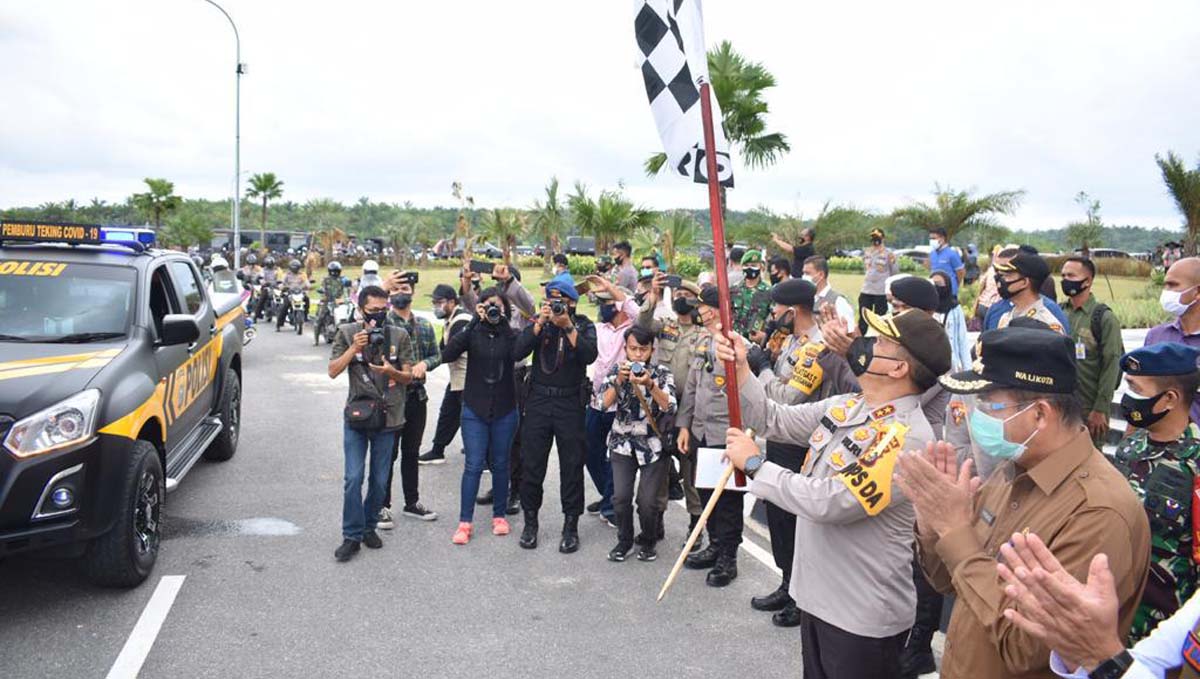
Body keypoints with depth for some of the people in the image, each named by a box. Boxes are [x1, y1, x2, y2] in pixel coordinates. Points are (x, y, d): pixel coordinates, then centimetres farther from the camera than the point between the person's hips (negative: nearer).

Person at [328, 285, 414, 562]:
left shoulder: (399, 336, 2)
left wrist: (391, 372, -19)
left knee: (380, 481, 8)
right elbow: (333, 371, -3)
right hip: (357, 415, -1)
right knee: (353, 478, -5)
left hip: (387, 417, 1)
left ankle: (369, 526, 28)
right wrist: (354, 347, -15)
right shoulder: (347, 333, 1)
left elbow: (408, 376, 2)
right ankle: (352, 536, 6)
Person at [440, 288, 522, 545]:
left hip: (504, 410, 1)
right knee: (474, 465, -3)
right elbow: (447, 355, -16)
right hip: (475, 408, -1)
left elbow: (519, 353, -19)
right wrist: (472, 322, -20)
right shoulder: (472, 332, -1)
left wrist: (503, 323, -18)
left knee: (500, 464, 11)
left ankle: (499, 515, 25)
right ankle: (465, 522, 3)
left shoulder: (511, 334, 1)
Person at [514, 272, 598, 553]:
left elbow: (590, 356, -16)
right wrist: (540, 324, -16)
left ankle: (571, 526, 16)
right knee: (531, 464, 6)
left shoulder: (584, 325, 2)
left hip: (570, 403, -1)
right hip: (539, 401, 2)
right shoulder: (538, 322, 6)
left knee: (572, 467, 4)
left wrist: (568, 327, -20)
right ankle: (530, 522, 22)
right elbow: (518, 352, -9)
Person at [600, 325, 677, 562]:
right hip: (623, 443, 2)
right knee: (621, 497, -9)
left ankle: (648, 541, 20)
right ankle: (624, 540, 17)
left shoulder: (662, 373, -5)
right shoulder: (617, 370, 0)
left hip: (653, 444, -1)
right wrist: (619, 380, -25)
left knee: (648, 500, -7)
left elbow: (669, 407, -18)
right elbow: (606, 403, -11)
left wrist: (650, 384, -32)